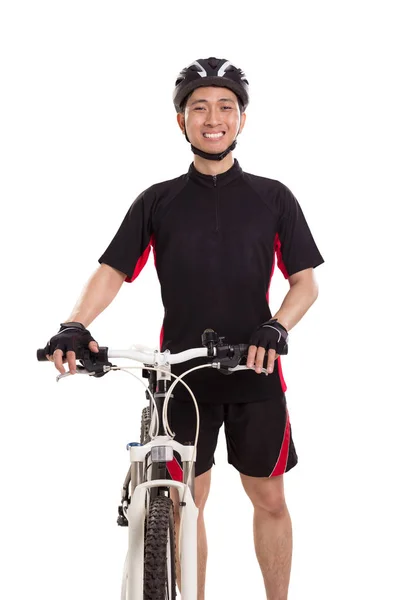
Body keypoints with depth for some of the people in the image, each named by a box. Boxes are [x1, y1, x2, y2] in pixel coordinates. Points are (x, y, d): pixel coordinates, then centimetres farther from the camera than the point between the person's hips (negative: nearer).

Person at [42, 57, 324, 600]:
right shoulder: (157, 202, 5)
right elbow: (114, 269, 0)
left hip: (256, 373, 0)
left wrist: (277, 328, -18)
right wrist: (75, 325, -18)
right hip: (183, 375, 0)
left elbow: (306, 280, 2)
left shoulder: (273, 198, 4)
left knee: (269, 499, 7)